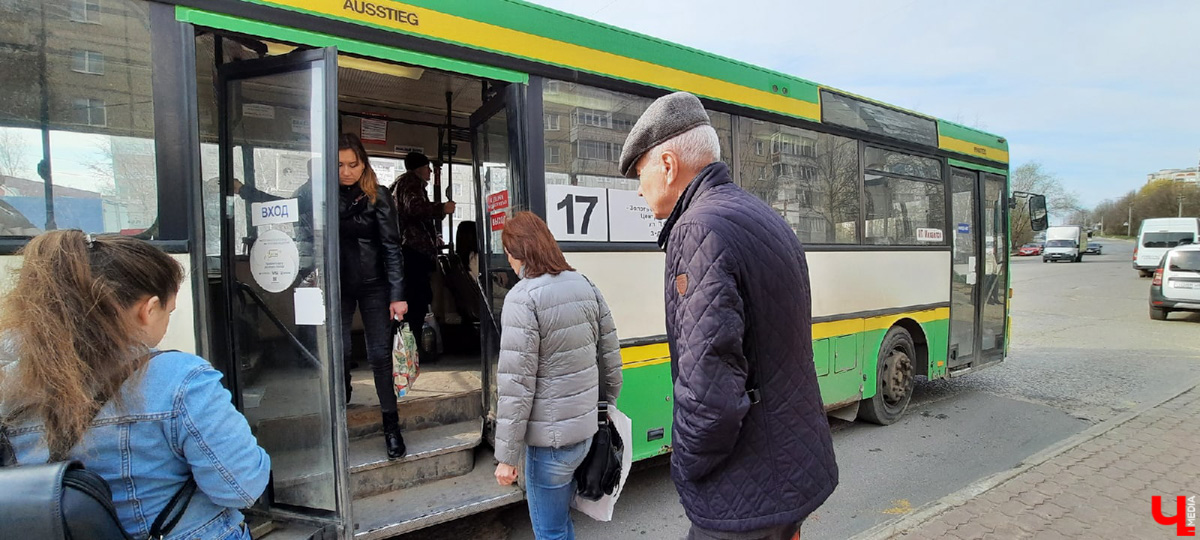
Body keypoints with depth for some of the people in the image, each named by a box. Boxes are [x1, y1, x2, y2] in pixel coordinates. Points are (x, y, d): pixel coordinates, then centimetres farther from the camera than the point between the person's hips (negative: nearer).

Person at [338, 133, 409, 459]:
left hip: (372, 284, -2)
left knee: (380, 354, -1)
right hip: (337, 285, 2)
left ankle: (391, 426, 9)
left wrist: (397, 295, -11)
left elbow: (391, 246, -7)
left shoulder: (377, 197, -7)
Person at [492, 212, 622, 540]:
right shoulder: (585, 286, 4)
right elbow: (610, 360, 8)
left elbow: (516, 385, -19)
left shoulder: (523, 298, -17)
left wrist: (506, 456, -13)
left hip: (550, 439, -7)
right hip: (586, 430, 7)